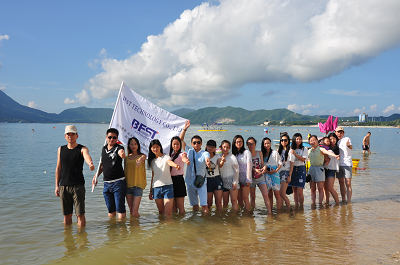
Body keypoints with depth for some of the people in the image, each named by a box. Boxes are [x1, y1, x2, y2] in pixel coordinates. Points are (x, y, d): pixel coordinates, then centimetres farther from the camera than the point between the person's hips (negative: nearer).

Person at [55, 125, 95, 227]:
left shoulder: (82, 149, -4)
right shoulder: (61, 149, 9)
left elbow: (87, 156, -27)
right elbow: (58, 168, 12)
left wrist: (90, 163, -50)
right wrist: (57, 185, 9)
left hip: (78, 186, -3)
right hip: (64, 186, 4)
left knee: (80, 214, -1)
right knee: (67, 214, 13)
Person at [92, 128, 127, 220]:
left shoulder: (118, 148, -9)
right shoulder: (104, 149, 10)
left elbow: (122, 155, -34)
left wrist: (123, 155, -57)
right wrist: (96, 176, 17)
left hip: (118, 182, -6)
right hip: (106, 183, 6)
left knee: (120, 208, -4)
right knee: (110, 209, 14)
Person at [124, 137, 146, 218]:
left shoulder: (142, 156, 0)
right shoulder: (126, 158, 10)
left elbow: (143, 157, -25)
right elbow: (124, 171, 14)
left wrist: (140, 160, -49)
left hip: (138, 185, -3)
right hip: (127, 185, 4)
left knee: (134, 212, -8)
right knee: (131, 211, 10)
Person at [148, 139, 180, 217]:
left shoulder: (166, 157, -3)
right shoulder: (152, 161, 12)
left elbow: (169, 162, -27)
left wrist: (175, 165, -51)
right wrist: (151, 190, 16)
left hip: (167, 186, -5)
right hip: (156, 187, 5)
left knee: (168, 213, -10)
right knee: (161, 211, 11)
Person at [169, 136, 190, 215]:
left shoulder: (182, 154, -5)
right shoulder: (170, 155, 14)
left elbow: (184, 158, -30)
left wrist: (186, 161, -54)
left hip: (179, 179, -6)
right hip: (171, 179, 6)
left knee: (180, 205, -3)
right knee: (173, 205, 11)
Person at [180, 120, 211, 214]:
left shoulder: (205, 153, -2)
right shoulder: (189, 151, 6)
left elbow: (207, 158, -25)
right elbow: (181, 139, 4)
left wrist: (208, 162, -48)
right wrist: (184, 129, -6)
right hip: (190, 182, 2)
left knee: (205, 207, -8)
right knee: (194, 206, 11)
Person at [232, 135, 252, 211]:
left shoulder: (246, 152, 0)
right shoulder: (233, 153, 12)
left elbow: (249, 166, -5)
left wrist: (248, 179, -11)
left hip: (244, 176, -4)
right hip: (236, 177, 4)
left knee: (245, 198, -4)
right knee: (239, 198, 6)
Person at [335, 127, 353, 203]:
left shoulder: (346, 139, -5)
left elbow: (351, 147, -27)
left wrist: (349, 145, -48)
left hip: (347, 164, -6)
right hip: (339, 164, 6)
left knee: (348, 184, -7)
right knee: (341, 183, 11)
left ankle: (349, 201, -6)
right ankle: (343, 200, 19)